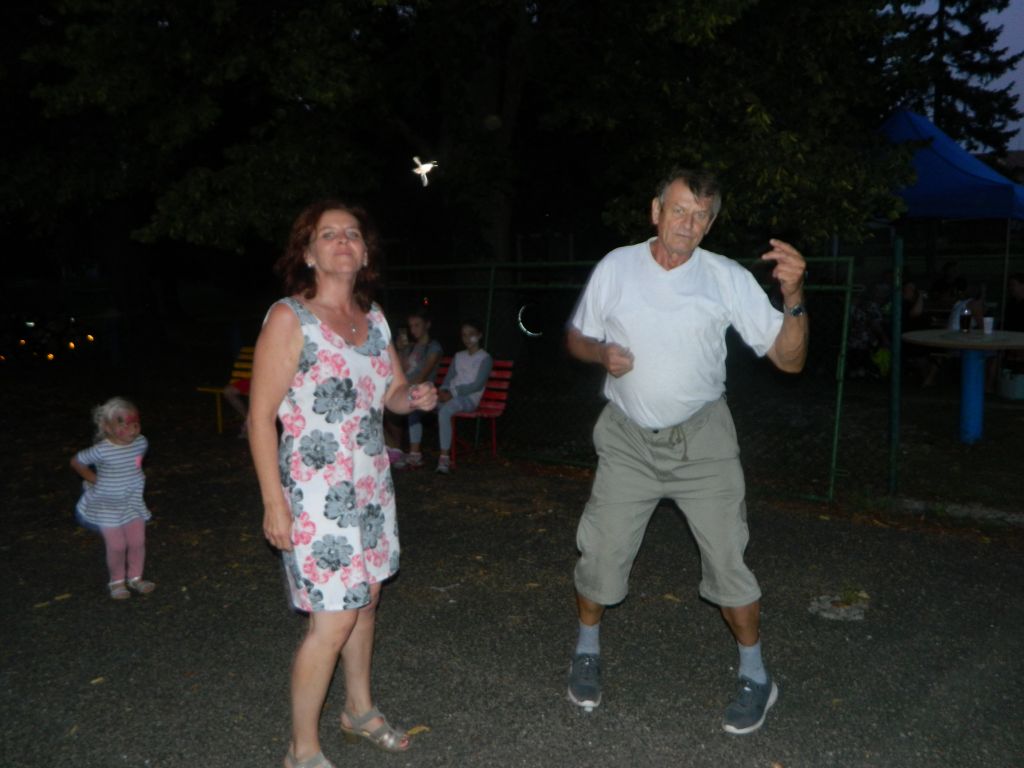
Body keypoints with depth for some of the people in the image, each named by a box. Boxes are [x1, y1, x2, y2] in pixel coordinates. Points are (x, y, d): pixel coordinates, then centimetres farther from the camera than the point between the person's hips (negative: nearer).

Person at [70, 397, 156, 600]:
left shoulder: (141, 443, -10)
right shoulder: (102, 451, -25)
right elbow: (76, 462, -10)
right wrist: (95, 480, -7)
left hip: (133, 502, 4)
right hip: (107, 505, -4)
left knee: (137, 542, 5)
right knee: (117, 546, 0)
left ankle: (135, 577, 26)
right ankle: (117, 581, 23)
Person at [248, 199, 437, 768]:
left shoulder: (372, 318, 8)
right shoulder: (289, 319, -12)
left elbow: (393, 393, 16)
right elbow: (261, 417, -13)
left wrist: (416, 396, -8)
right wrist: (273, 503, -17)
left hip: (371, 484, 7)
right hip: (316, 493, -7)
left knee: (365, 599, 18)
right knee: (333, 621, -4)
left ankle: (360, 711, 39)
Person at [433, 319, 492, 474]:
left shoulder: (485, 358, 3)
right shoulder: (458, 356, 24)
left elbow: (478, 385, -9)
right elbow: (449, 378, 18)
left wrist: (452, 393, -18)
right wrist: (443, 391, -6)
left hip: (469, 398, -6)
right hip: (451, 395, 6)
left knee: (444, 411, -39)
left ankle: (444, 457, -37)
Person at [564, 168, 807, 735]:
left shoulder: (729, 279, -9)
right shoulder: (616, 267, -5)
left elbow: (789, 359, -11)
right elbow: (576, 337, 7)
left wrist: (793, 298, -28)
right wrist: (602, 353, -16)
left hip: (702, 439, -1)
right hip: (628, 440, 1)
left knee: (727, 560, 0)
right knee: (601, 555, 4)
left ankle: (756, 677, 23)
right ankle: (587, 650, 33)